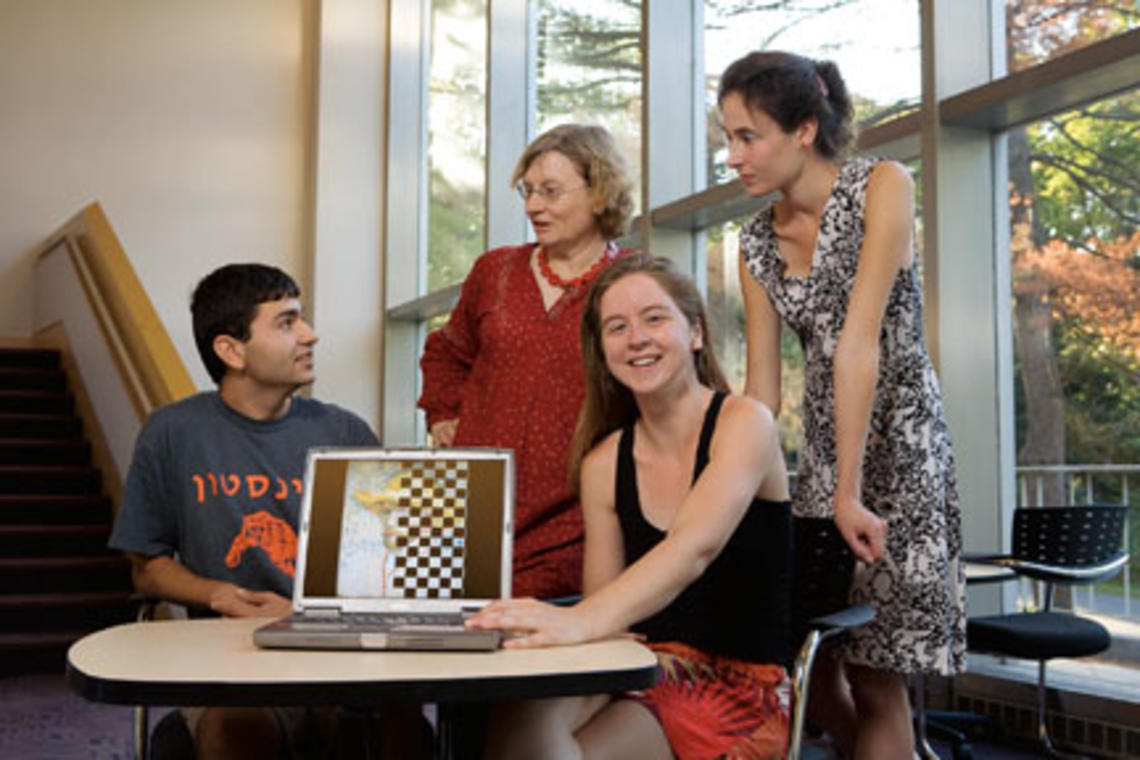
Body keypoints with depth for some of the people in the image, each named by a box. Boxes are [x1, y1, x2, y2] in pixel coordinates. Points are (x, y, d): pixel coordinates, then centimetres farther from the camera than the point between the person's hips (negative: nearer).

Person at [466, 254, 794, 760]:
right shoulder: (604, 463, 8)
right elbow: (606, 604, 5)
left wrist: (581, 621, -41)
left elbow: (694, 548, -25)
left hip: (739, 688, -3)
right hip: (644, 673, 4)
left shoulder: (743, 422, -7)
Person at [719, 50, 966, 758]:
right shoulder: (757, 243, 6)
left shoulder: (882, 187, -10)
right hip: (820, 445, 6)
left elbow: (859, 343, -19)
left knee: (875, 676, -5)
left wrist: (849, 492, -22)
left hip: (897, 440, -6)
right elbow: (762, 387, 4)